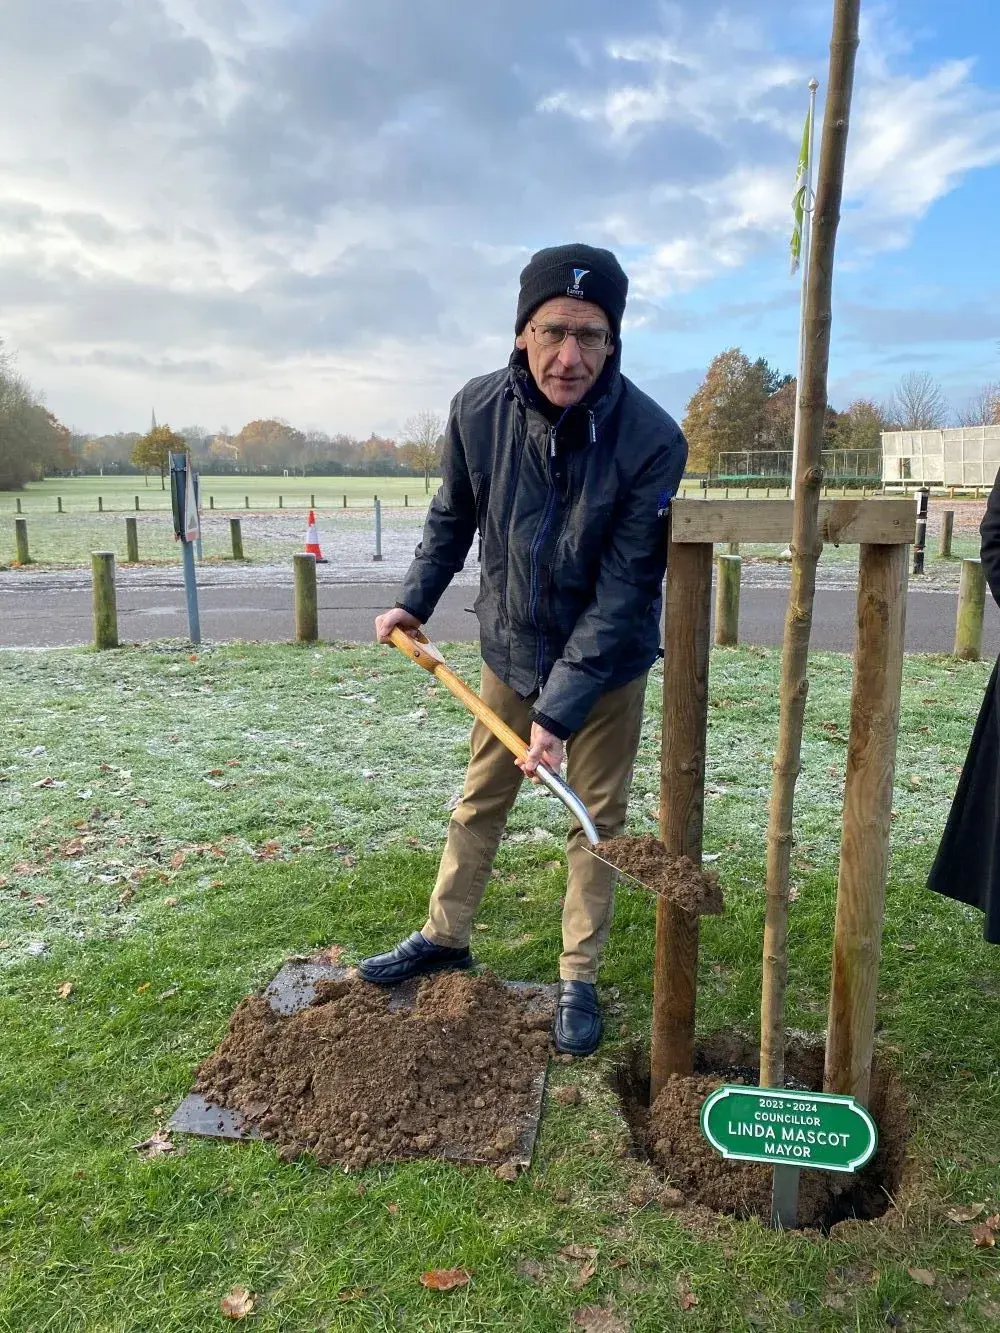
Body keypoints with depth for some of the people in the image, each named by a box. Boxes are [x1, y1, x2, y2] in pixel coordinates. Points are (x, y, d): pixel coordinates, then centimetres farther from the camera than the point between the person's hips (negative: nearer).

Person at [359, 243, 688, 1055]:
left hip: (606, 666, -3)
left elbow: (624, 593, -24)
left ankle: (580, 980, 27)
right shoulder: (477, 411, -15)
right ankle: (445, 937, 37)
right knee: (480, 802, 16)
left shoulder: (651, 440, -26)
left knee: (596, 820, 8)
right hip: (509, 652, 3)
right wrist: (414, 602, 2)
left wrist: (559, 711, -25)